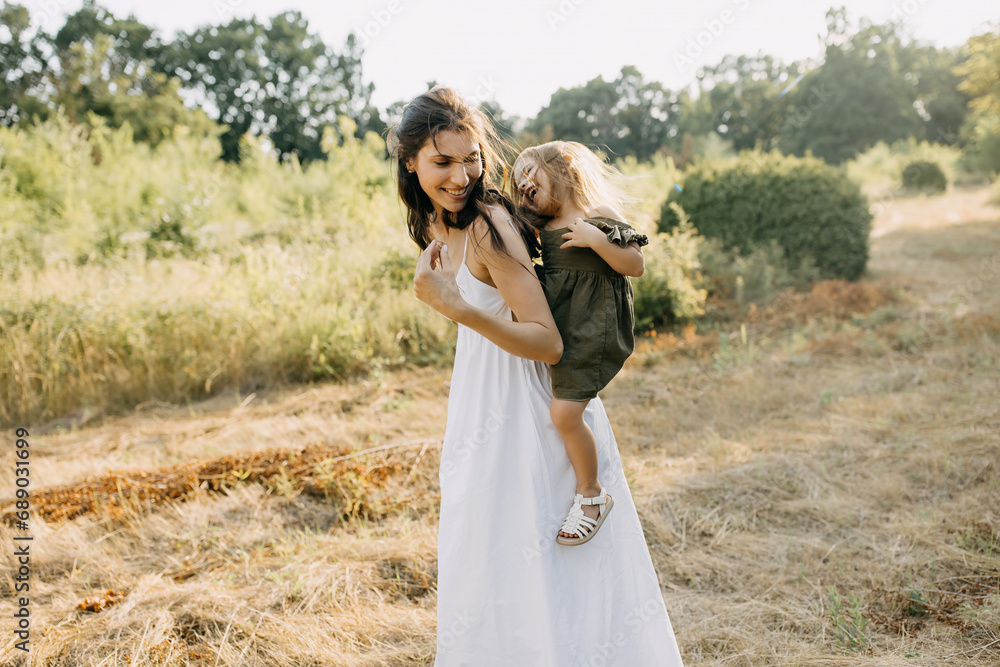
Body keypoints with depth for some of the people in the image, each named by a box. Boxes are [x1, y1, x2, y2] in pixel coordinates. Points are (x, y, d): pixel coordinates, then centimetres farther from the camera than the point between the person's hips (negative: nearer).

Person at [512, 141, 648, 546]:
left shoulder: (598, 216, -7)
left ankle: (591, 496, 9)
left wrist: (597, 240, -22)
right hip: (555, 325, 8)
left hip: (590, 329, -8)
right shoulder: (545, 229, 13)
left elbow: (636, 265, -10)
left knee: (565, 413, -12)